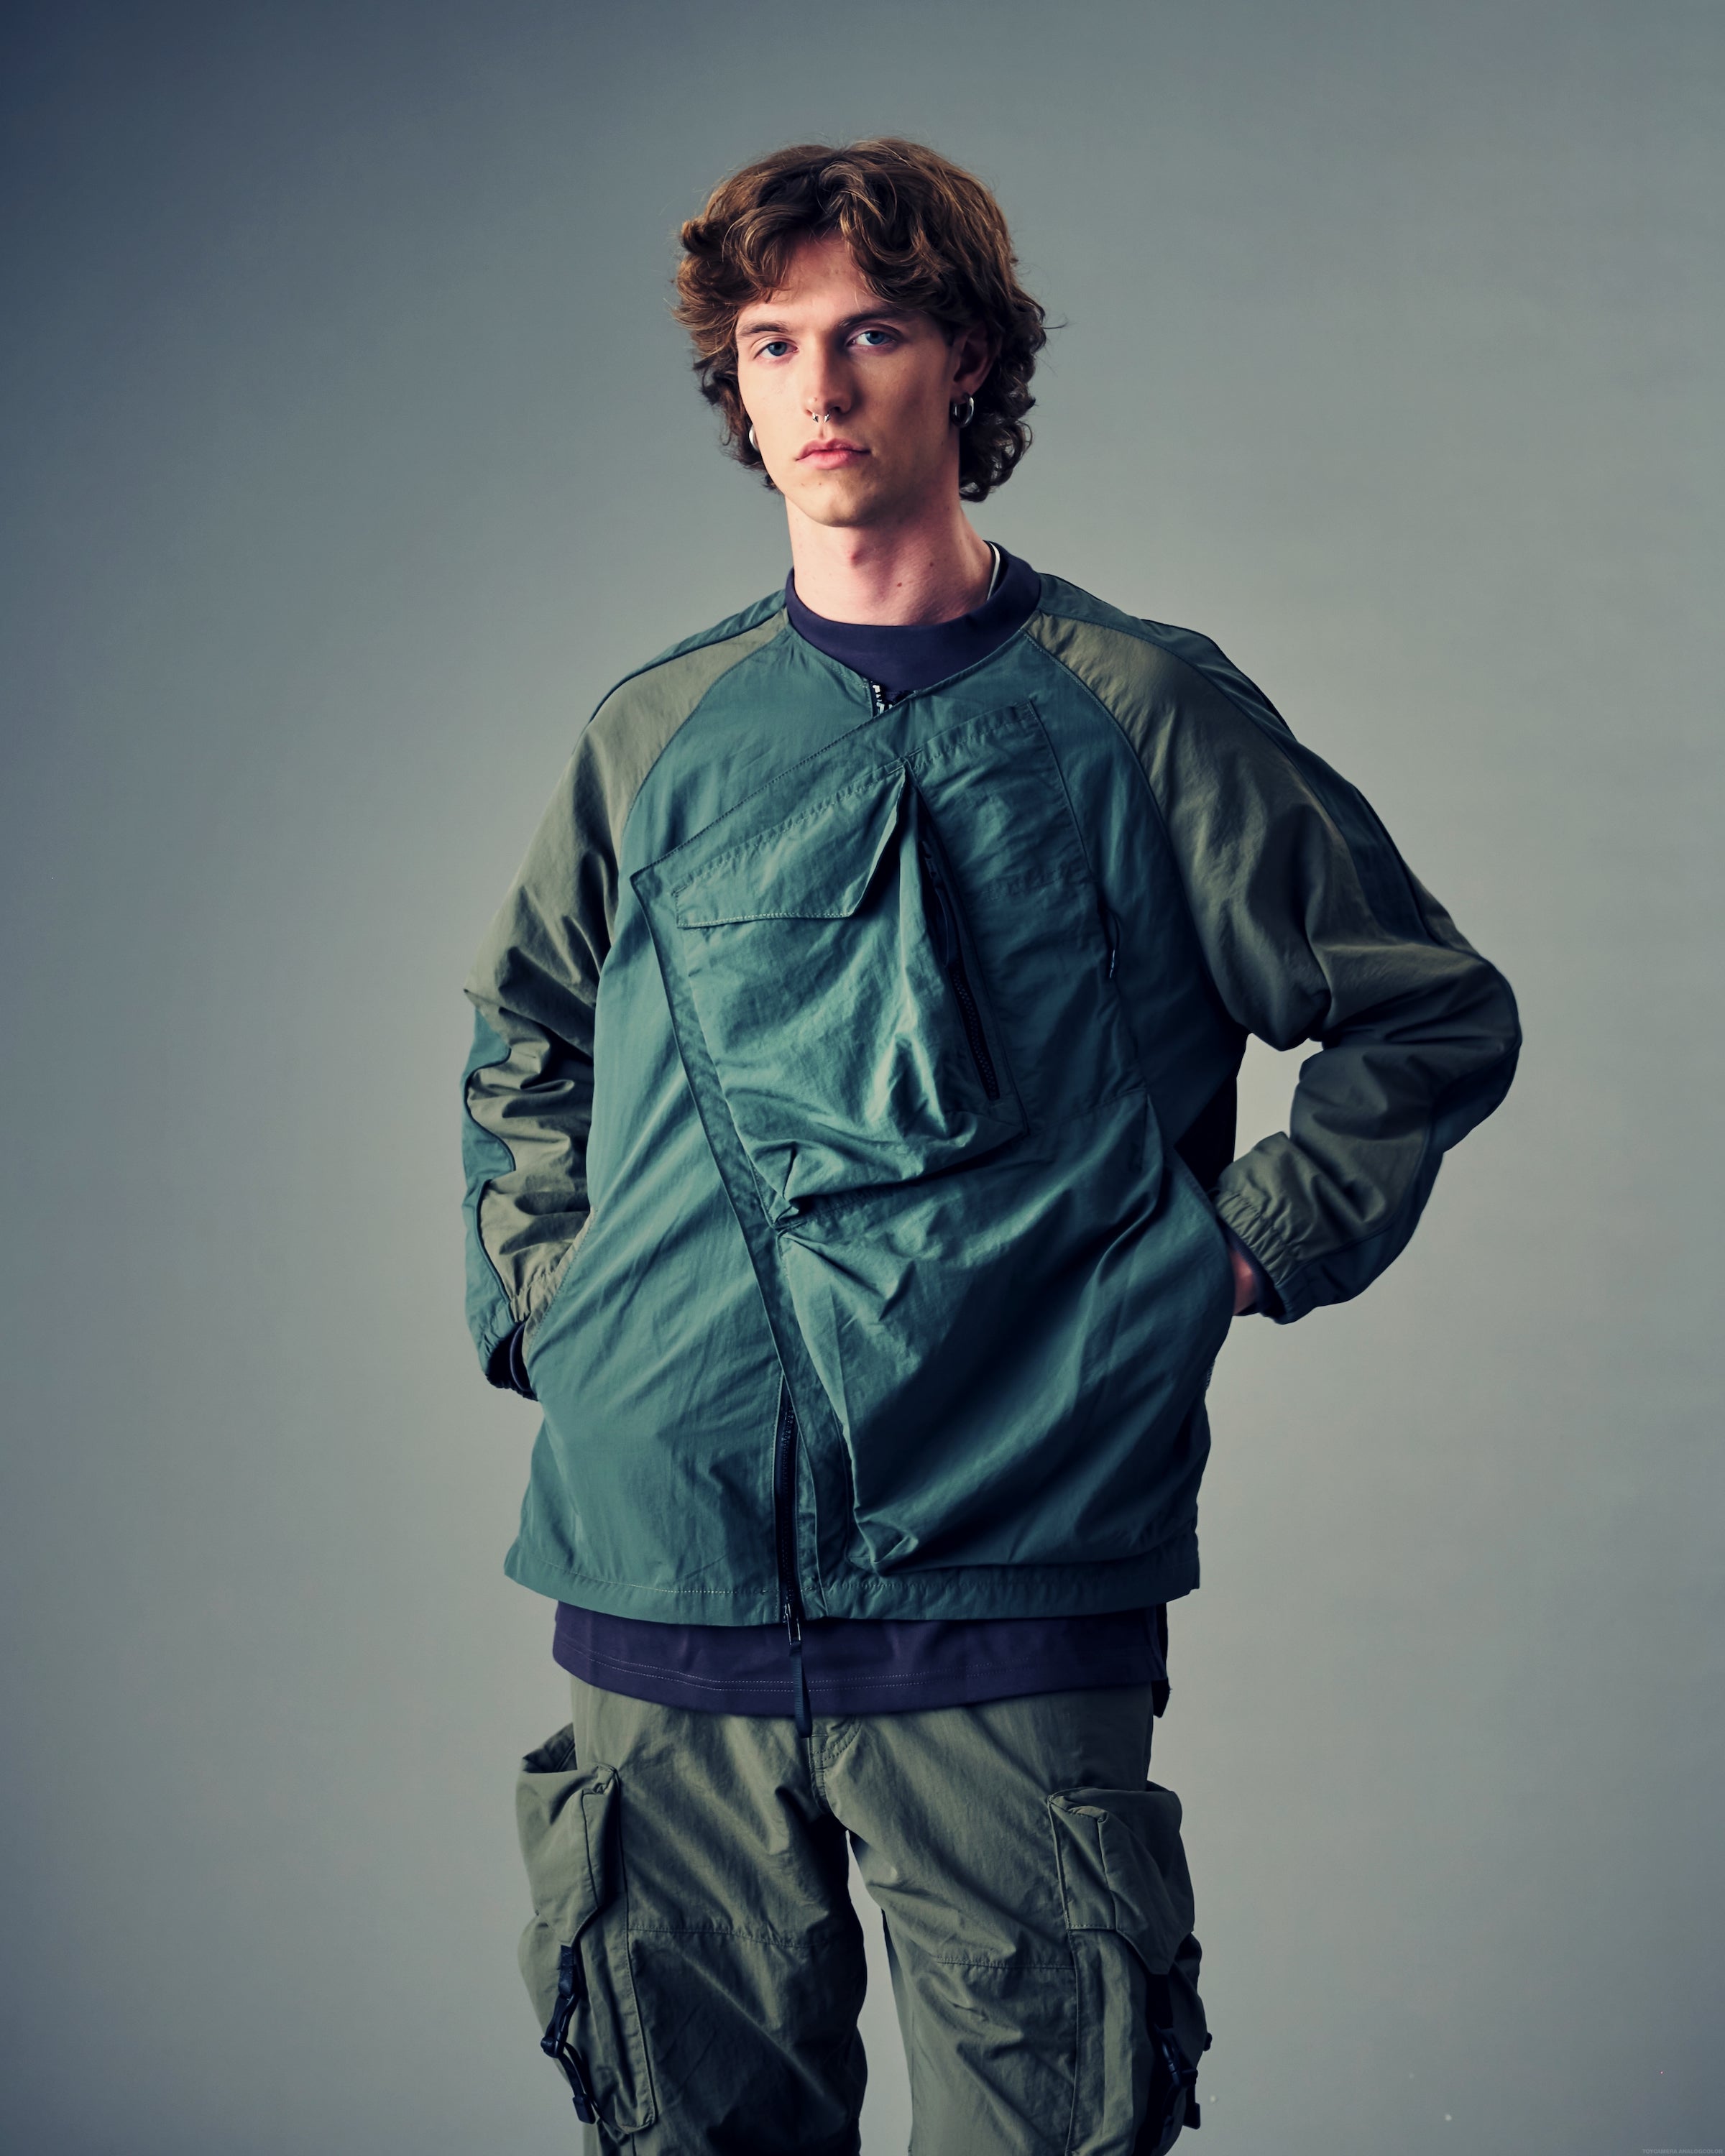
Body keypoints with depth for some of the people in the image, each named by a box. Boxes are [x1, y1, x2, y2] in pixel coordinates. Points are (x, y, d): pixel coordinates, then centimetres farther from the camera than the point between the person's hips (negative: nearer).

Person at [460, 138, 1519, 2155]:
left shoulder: (1137, 715, 3)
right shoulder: (657, 736, 11)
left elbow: (1434, 1015, 10)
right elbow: (521, 1046, 27)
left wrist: (1253, 1242, 2)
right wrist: (541, 1288, 14)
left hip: (1012, 1586, -2)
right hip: (664, 1569, 3)